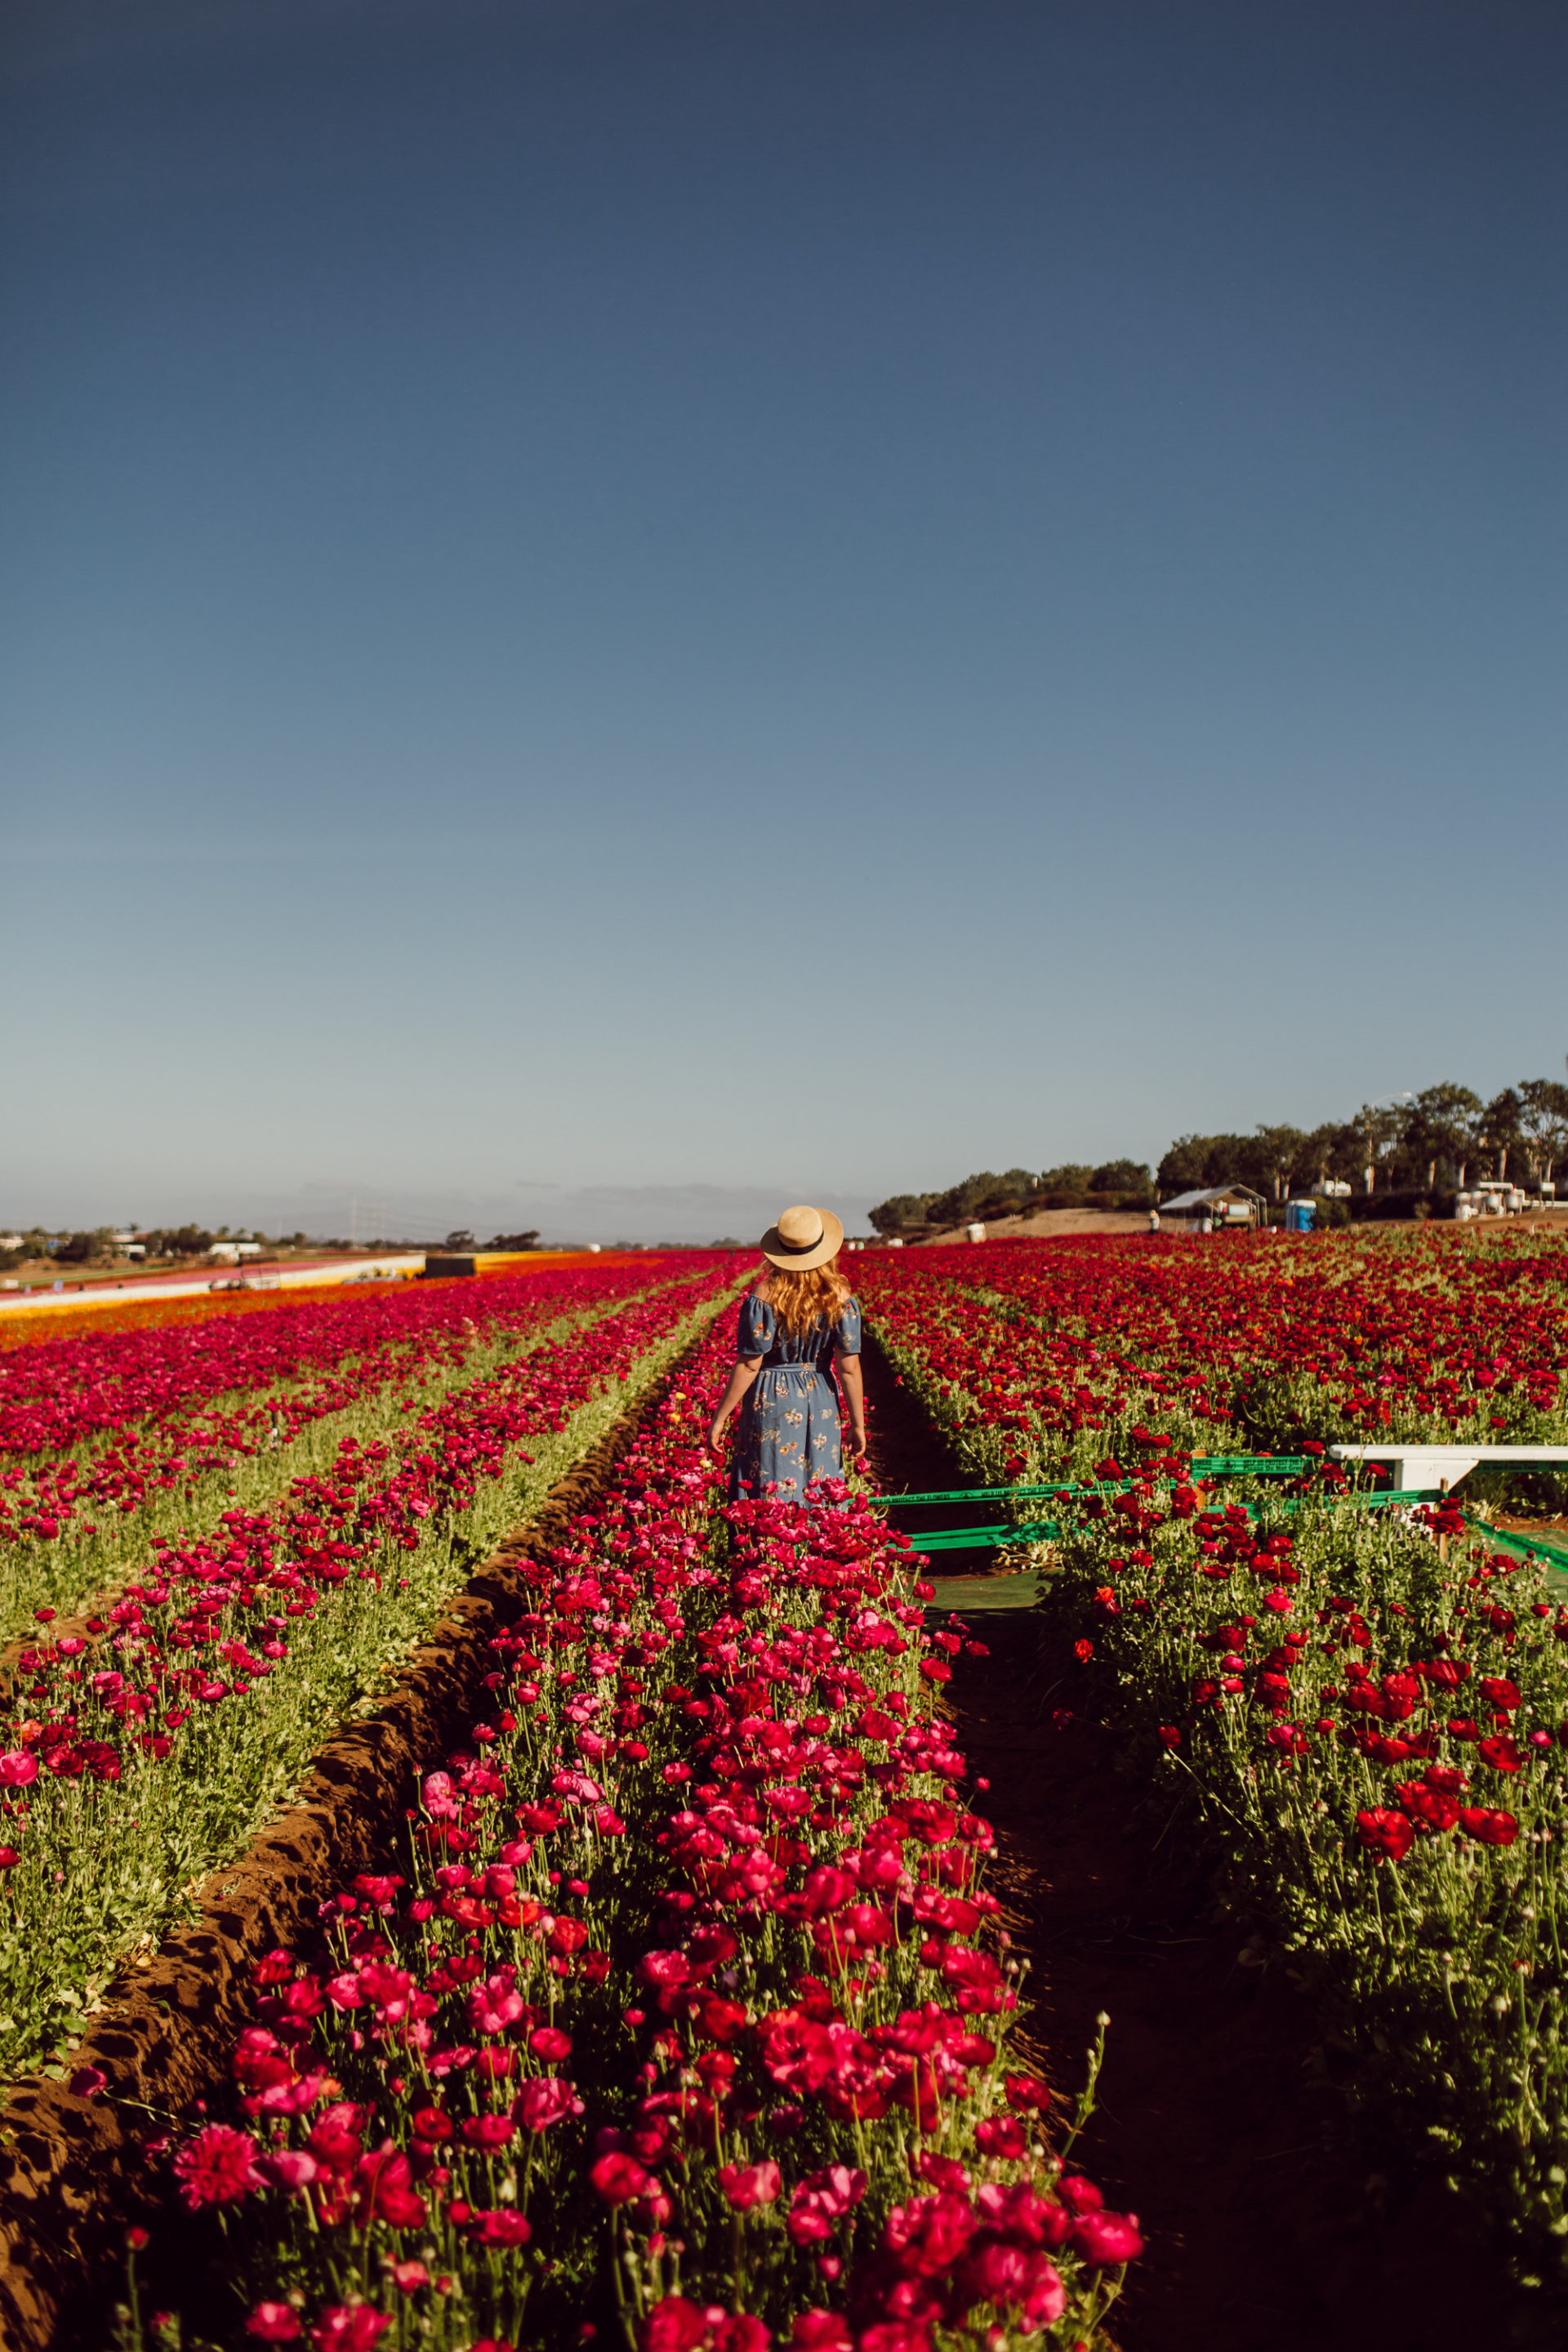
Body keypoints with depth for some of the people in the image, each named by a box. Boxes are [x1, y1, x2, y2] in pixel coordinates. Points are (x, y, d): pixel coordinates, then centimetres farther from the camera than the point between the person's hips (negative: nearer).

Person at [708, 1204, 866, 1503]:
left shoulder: (764, 1294, -14)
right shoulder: (839, 1296, -7)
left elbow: (748, 1365, -13)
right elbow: (849, 1368, -6)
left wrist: (720, 1418, -5)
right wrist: (858, 1423, 4)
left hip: (770, 1401, -2)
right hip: (820, 1404, 3)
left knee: (771, 1499, 4)